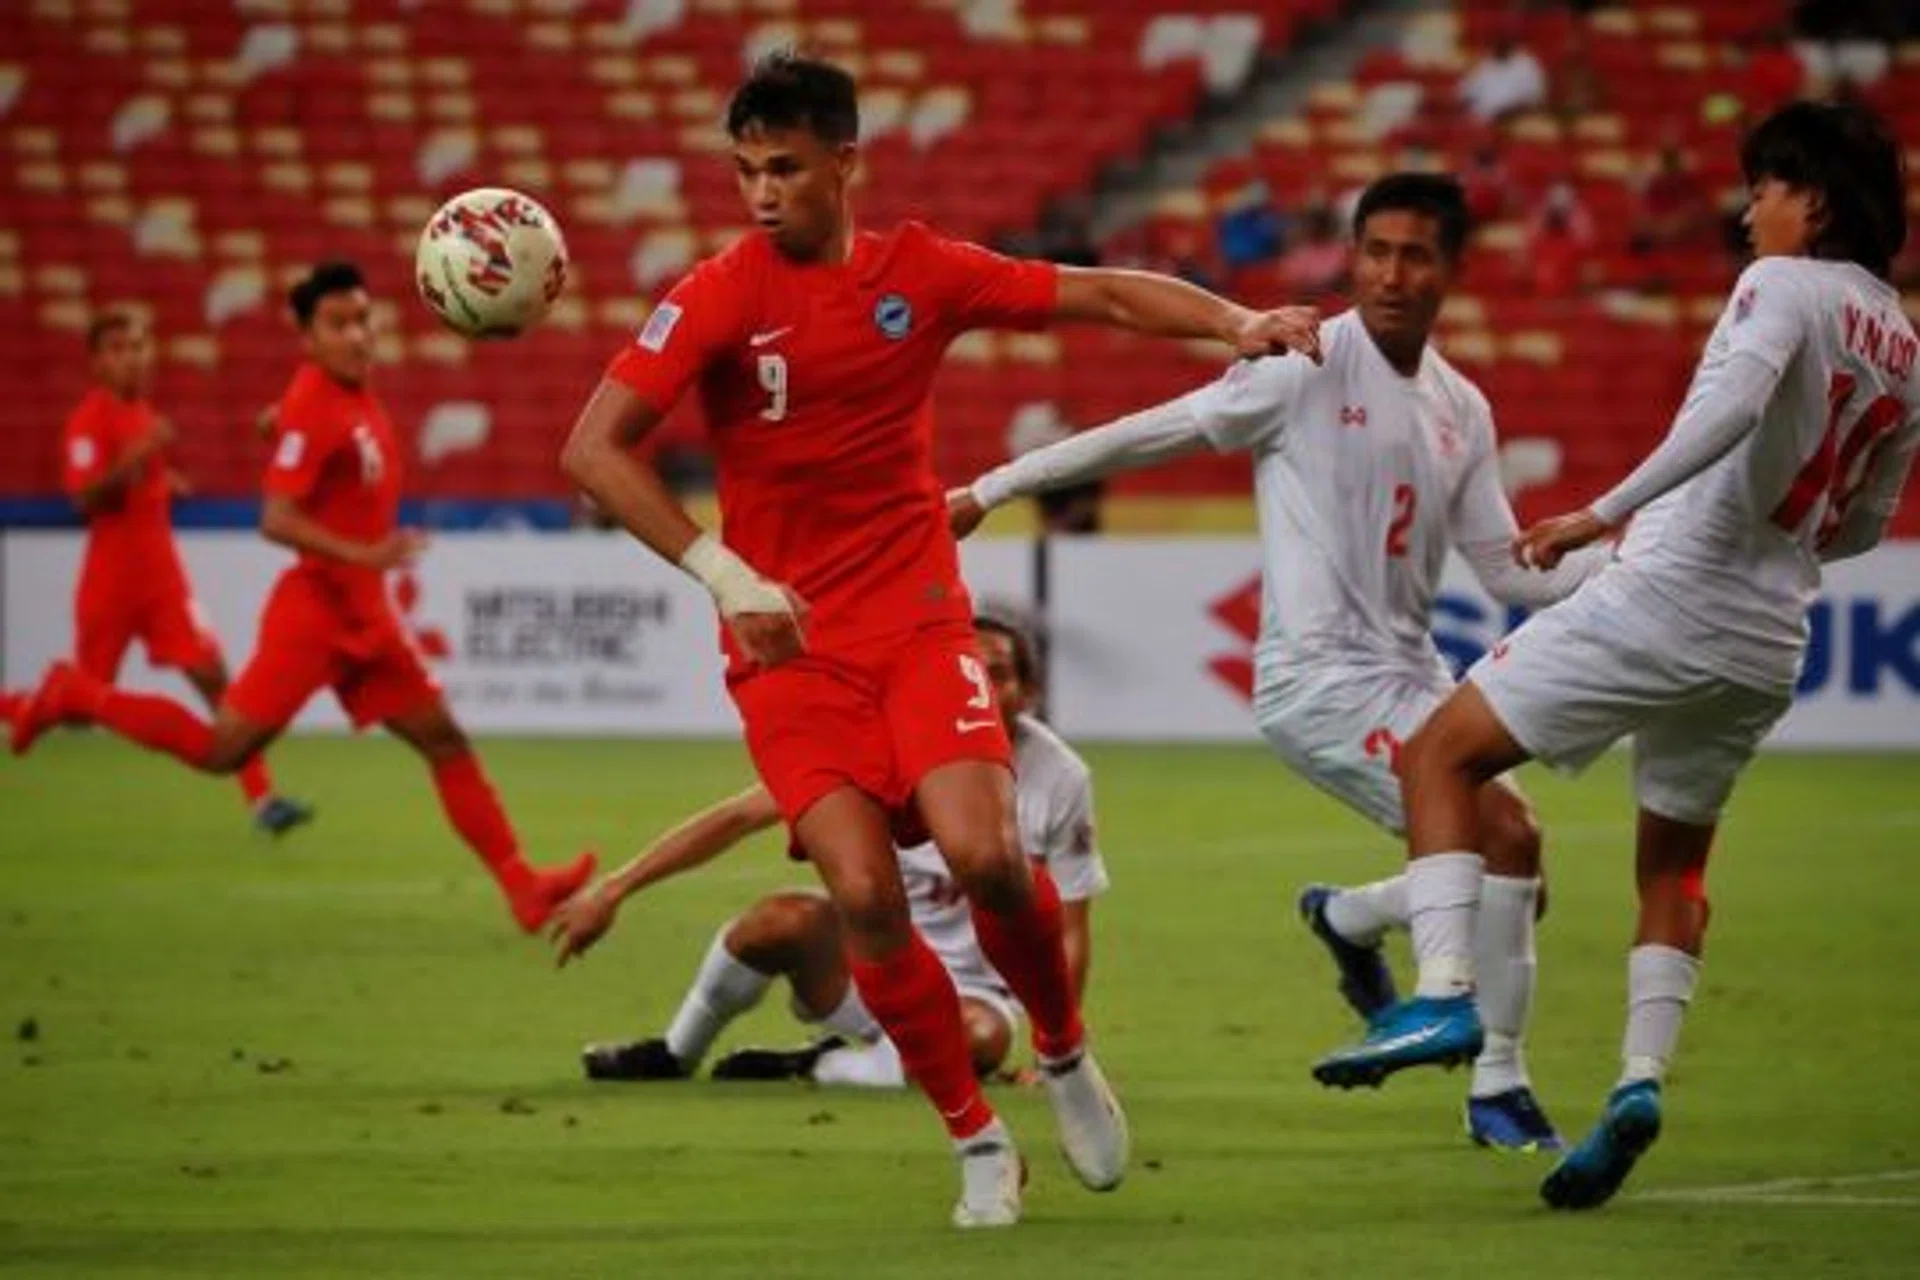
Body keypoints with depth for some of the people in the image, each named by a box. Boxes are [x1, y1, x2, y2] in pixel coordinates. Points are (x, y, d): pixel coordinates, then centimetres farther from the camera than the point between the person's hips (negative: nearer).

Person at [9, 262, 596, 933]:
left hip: (362, 615, 9)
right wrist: (363, 555, -33)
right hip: (316, 608, -9)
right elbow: (276, 519, -23)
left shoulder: (354, 397, 9)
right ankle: (78, 696, 10)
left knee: (444, 740, 5)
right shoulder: (313, 407, -17)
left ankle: (520, 885, 6)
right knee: (223, 749, -7)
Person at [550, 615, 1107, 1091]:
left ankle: (818, 1070, -14)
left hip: (970, 992, -1)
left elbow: (1069, 932, -4)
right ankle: (674, 1054, -6)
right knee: (787, 918, -33)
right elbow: (741, 816, -13)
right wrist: (613, 890, -19)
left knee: (980, 1040, -39)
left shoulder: (1060, 780, -12)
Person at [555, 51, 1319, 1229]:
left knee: (981, 853, -19)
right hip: (789, 645, -1)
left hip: (918, 621, 1)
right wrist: (724, 575, -20)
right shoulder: (720, 297, -7)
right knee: (864, 894, -15)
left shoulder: (921, 273, 1)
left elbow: (1101, 293, 9)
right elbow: (595, 448, -13)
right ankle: (978, 1142, 3)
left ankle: (1065, 1055, 11)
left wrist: (1237, 322, -5)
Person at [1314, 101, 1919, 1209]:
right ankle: (1643, 1078, 5)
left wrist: (1604, 513, -30)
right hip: (1769, 646, 7)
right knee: (1674, 863, 23)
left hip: (1666, 603, -7)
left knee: (1443, 754, 2)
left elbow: (1730, 403, -28)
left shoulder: (1786, 286, -8)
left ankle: (1444, 992, -14)